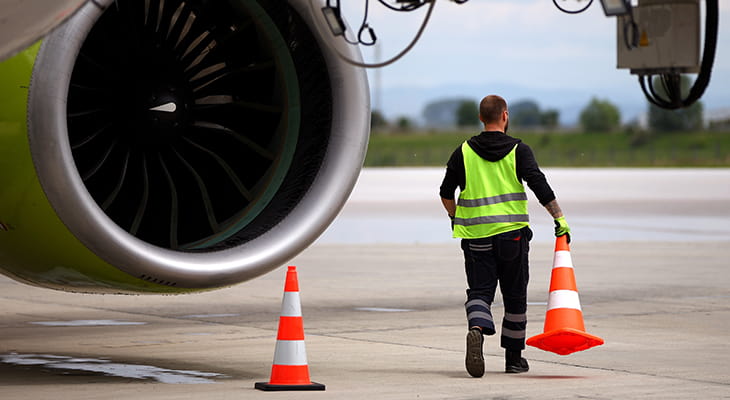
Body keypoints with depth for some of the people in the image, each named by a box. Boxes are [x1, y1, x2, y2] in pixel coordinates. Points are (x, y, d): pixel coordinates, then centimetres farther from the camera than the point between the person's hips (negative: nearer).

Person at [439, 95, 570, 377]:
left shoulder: (464, 152, 5)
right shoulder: (518, 150, -1)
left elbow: (446, 193, 8)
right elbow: (539, 184, -11)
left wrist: (455, 216, 26)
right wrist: (559, 218, -8)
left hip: (476, 235, 1)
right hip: (512, 234, -1)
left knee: (479, 292, 1)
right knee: (515, 296, 11)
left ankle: (477, 330, -31)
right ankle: (513, 358, 18)